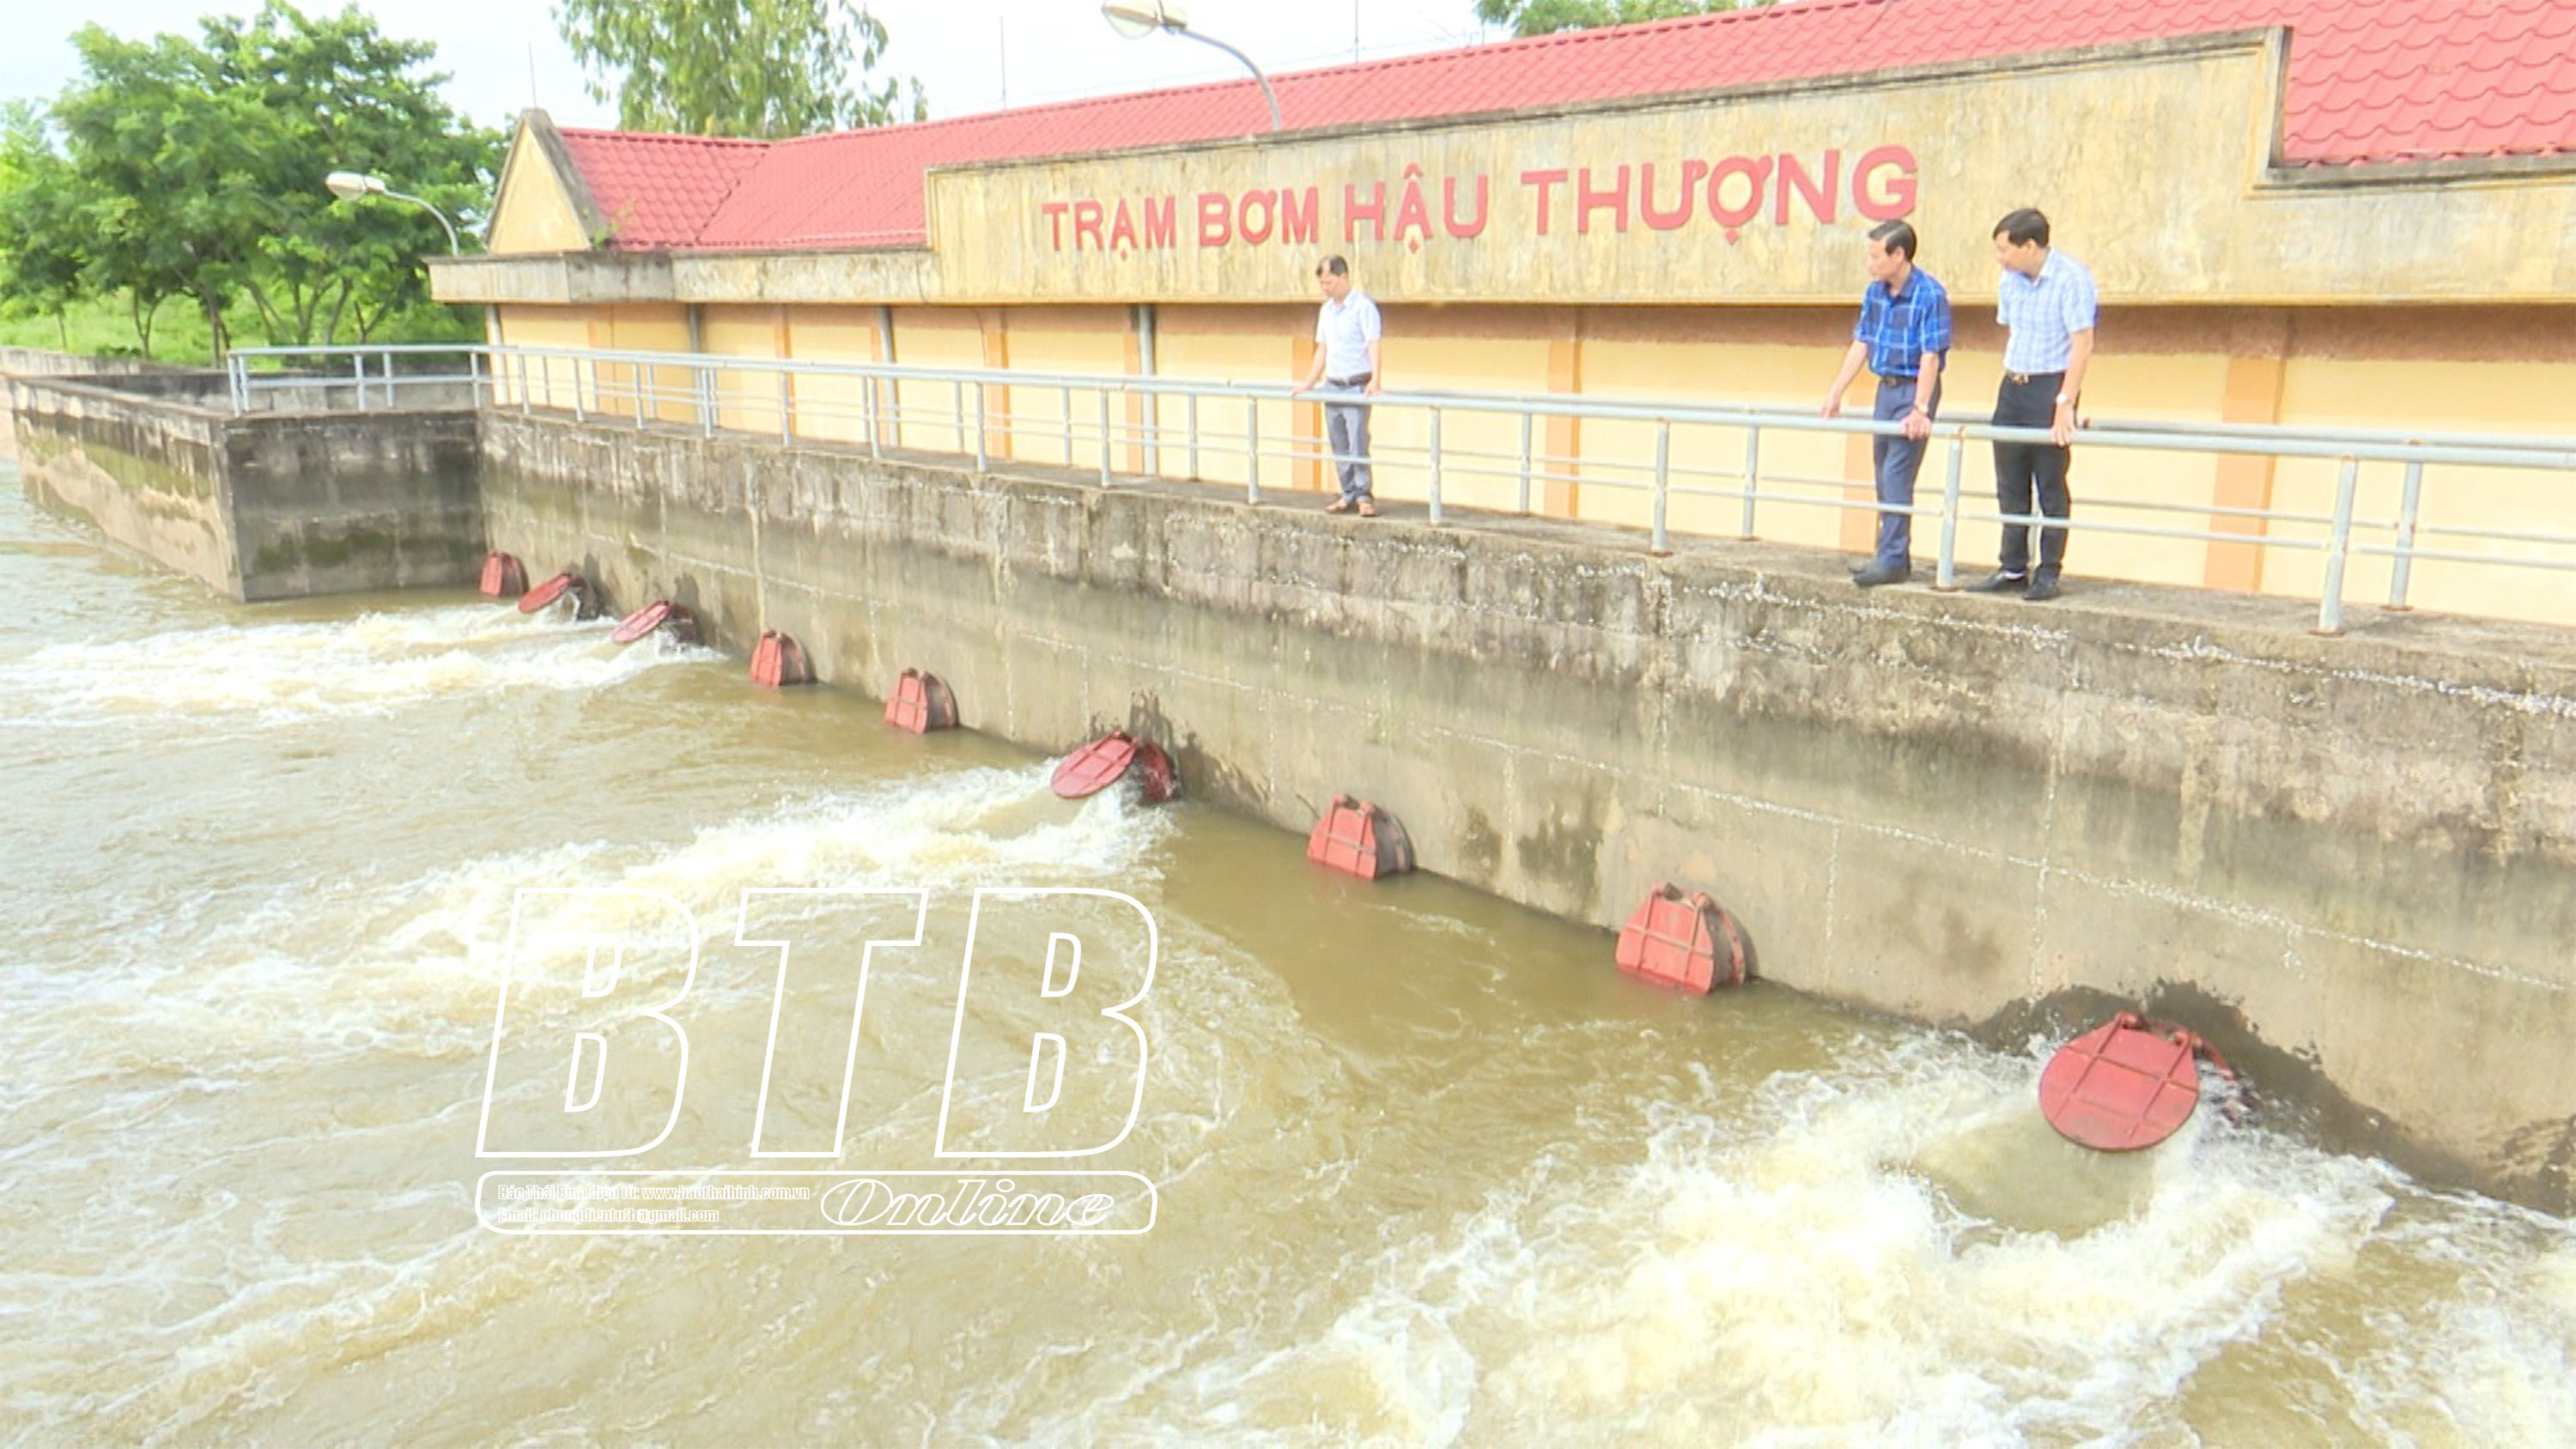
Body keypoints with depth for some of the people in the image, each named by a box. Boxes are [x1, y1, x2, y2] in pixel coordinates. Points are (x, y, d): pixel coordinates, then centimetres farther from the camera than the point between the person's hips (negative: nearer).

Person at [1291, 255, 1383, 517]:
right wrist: (1309, 383, 20)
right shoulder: (1326, 310, 14)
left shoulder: (1363, 306, -9)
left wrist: (1374, 380, -28)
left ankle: (1363, 495, -2)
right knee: (1338, 445, 8)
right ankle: (1349, 495, 14)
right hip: (1332, 386, 7)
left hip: (1357, 386, -7)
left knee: (1358, 443, -10)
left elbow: (1373, 344, -17)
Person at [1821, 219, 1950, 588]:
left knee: (1897, 475, -11)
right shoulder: (1875, 292, 6)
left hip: (1915, 390, -8)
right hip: (1886, 388, 8)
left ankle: (1893, 560, -8)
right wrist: (1835, 395, 12)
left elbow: (1930, 357, -20)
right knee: (1884, 475, 11)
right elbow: (1861, 345, 13)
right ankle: (1892, 554, 20)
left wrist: (1920, 410, -25)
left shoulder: (1929, 294, -16)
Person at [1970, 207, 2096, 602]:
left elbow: (2082, 345, -20)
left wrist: (2064, 405, -25)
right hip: (2013, 387, 7)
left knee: (2050, 486, -1)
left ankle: (2049, 573, 6)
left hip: (2051, 387, -7)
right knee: (2010, 485, 10)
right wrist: (2014, 379, 18)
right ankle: (2012, 569, 18)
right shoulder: (2012, 280, 7)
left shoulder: (2072, 278, -15)